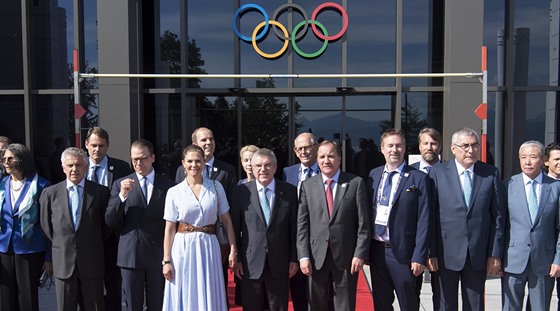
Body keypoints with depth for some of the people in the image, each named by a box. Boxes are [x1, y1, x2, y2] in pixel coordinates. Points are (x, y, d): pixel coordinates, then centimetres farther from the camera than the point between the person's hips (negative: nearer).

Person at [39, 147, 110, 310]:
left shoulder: (101, 191, -2)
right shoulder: (50, 193, 2)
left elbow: (107, 224, 5)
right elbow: (45, 225, 11)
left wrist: (93, 245, 7)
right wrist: (61, 245, 10)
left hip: (92, 262, -1)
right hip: (63, 262, 1)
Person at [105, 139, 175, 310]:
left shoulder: (168, 185, 2)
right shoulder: (120, 184, 3)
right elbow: (110, 221, -3)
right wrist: (122, 195, -17)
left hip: (158, 254, 0)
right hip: (130, 255, 0)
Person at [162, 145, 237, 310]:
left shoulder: (216, 187, 2)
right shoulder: (174, 192, -1)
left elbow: (227, 220, 4)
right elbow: (169, 229, 0)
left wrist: (233, 250, -1)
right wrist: (166, 261, -2)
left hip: (209, 248, 1)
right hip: (183, 249, -1)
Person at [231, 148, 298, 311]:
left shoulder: (289, 191, 0)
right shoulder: (242, 191, -1)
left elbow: (294, 227, 2)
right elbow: (235, 228, 1)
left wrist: (294, 258, 1)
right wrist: (236, 259, -1)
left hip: (280, 263, 1)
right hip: (250, 263, 0)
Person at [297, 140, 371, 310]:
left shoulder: (356, 183, -1)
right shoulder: (308, 185, 5)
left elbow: (363, 222, -2)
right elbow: (302, 224, 2)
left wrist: (360, 254, -7)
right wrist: (303, 256, -4)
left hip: (346, 257, -1)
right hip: (316, 257, 2)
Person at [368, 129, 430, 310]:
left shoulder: (418, 178, -6)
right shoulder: (374, 175, 8)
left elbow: (423, 221, -8)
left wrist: (419, 256, -13)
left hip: (404, 253, -4)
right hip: (377, 251, 4)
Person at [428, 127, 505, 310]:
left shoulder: (491, 174, 2)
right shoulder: (438, 172, -2)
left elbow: (498, 216, 3)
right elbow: (430, 215, -4)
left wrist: (495, 254, 1)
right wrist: (431, 252, -6)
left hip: (478, 254, 1)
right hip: (446, 253, -1)